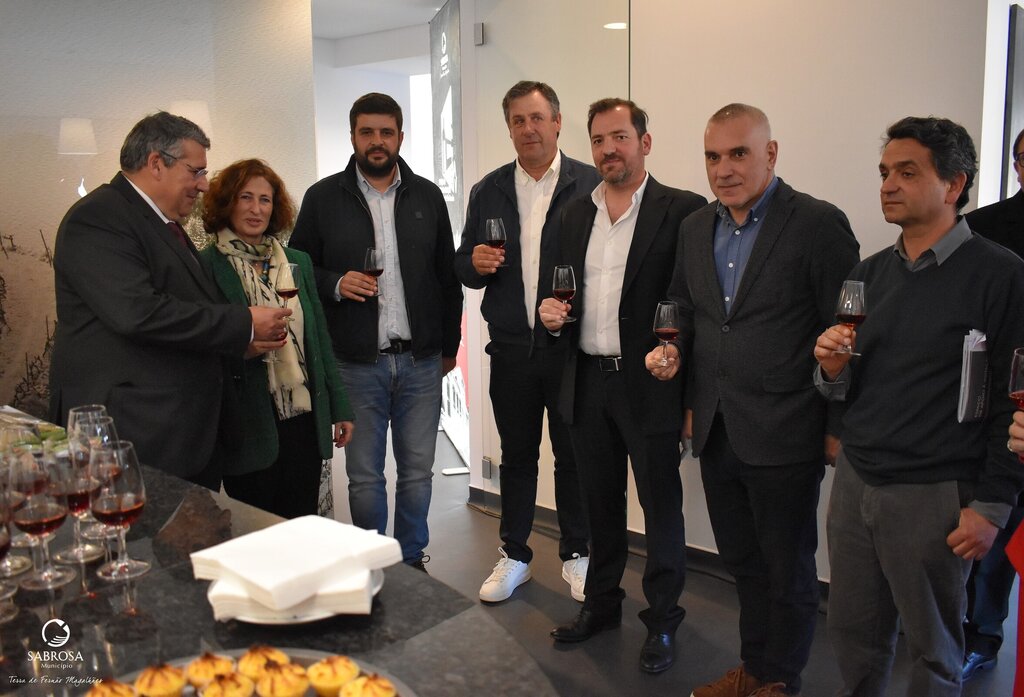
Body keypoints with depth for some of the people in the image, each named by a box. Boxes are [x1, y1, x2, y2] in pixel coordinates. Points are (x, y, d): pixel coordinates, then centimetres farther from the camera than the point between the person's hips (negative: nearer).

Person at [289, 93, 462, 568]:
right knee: (364, 476, 8)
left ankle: (411, 561, 29)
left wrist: (449, 344, 10)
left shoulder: (427, 196, 7)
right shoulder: (323, 198, 1)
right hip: (356, 364, -1)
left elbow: (448, 275, 10)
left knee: (417, 470, 11)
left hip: (421, 361, 2)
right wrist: (336, 284, -15)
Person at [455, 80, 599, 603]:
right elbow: (463, 266, 12)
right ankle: (513, 556, 28)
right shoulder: (487, 192, 10)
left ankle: (576, 555, 26)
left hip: (571, 347, -3)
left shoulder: (591, 185, -3)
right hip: (511, 349, 3)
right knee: (516, 455, 14)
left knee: (573, 455, 9)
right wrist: (474, 263, -10)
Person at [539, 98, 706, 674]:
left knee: (661, 507, 7)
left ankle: (663, 621, 23)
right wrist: (554, 310, -3)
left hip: (649, 385, -5)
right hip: (588, 383, 6)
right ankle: (602, 602, 35)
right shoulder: (576, 214, 12)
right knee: (601, 503, 18)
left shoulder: (683, 210, -7)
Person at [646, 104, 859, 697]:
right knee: (743, 562, 20)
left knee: (788, 570, 10)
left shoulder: (819, 224, -11)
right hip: (716, 433, 6)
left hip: (784, 439, -6)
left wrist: (838, 428, -10)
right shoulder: (695, 227, 8)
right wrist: (673, 350, -1)